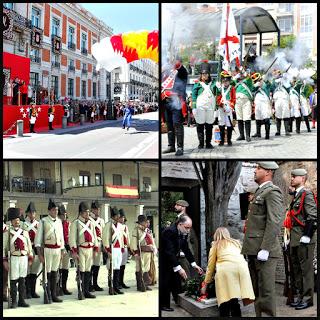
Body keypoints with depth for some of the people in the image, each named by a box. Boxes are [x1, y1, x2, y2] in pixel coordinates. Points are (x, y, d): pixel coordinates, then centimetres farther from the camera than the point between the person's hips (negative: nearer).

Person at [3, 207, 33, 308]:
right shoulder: (7, 233, -1)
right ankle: (14, 302, 7)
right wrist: (5, 261, -9)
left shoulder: (25, 232, 10)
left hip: (24, 258, 3)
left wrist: (30, 258, 11)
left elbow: (29, 246, 14)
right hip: (13, 258, -3)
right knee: (13, 280, -1)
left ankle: (22, 301, 14)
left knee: (22, 280, 7)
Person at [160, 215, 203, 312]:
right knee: (165, 281, -6)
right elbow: (169, 251, -35)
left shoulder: (183, 233, -7)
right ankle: (164, 305, 7)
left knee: (176, 281, 13)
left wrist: (194, 264, -3)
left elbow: (186, 249, 2)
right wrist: (178, 268, -37)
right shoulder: (169, 232, -32)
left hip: (173, 258, 8)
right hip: (164, 259, -8)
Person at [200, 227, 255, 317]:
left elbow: (210, 267, 27)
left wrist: (205, 284, 36)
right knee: (235, 303, 1)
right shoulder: (236, 243, 33)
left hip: (225, 269, -3)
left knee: (225, 303, -5)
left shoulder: (216, 245, 26)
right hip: (241, 267, 3)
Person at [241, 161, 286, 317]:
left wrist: (264, 249, -24)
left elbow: (274, 222, -19)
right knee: (255, 289, 15)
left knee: (266, 289, -5)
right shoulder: (259, 192, 20)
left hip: (264, 249, -10)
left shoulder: (272, 192, -10)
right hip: (254, 249, 10)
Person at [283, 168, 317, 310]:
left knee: (306, 269, -3)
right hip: (295, 240, 10)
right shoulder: (296, 196, 18)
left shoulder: (307, 194, -9)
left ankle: (308, 298, 3)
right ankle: (300, 296, 22)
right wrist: (290, 238, 21)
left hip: (304, 240, -9)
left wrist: (307, 236, -19)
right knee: (296, 269, 14)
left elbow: (313, 216, -17)